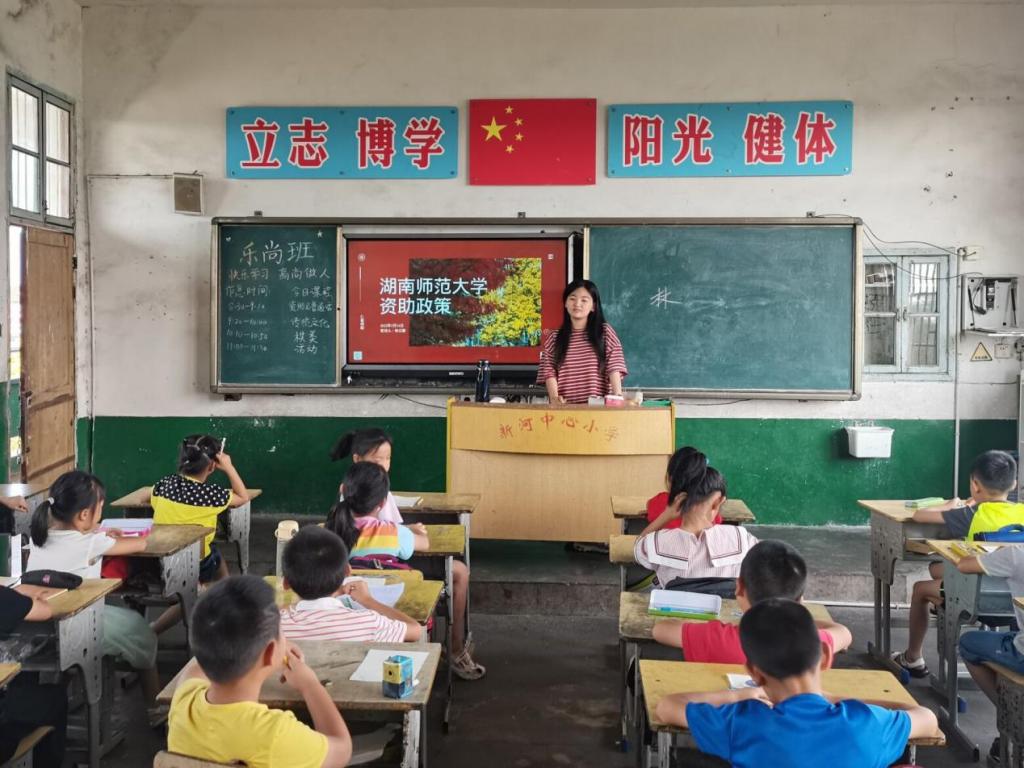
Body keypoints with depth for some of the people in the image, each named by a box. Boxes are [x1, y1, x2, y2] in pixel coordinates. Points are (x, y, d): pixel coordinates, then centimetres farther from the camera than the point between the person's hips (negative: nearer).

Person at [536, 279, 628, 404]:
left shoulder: (605, 333, 7)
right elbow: (549, 372, 1)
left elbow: (614, 368, -1)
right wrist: (554, 398, -16)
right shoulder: (554, 339, 9)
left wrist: (617, 398, -15)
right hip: (565, 406, 1)